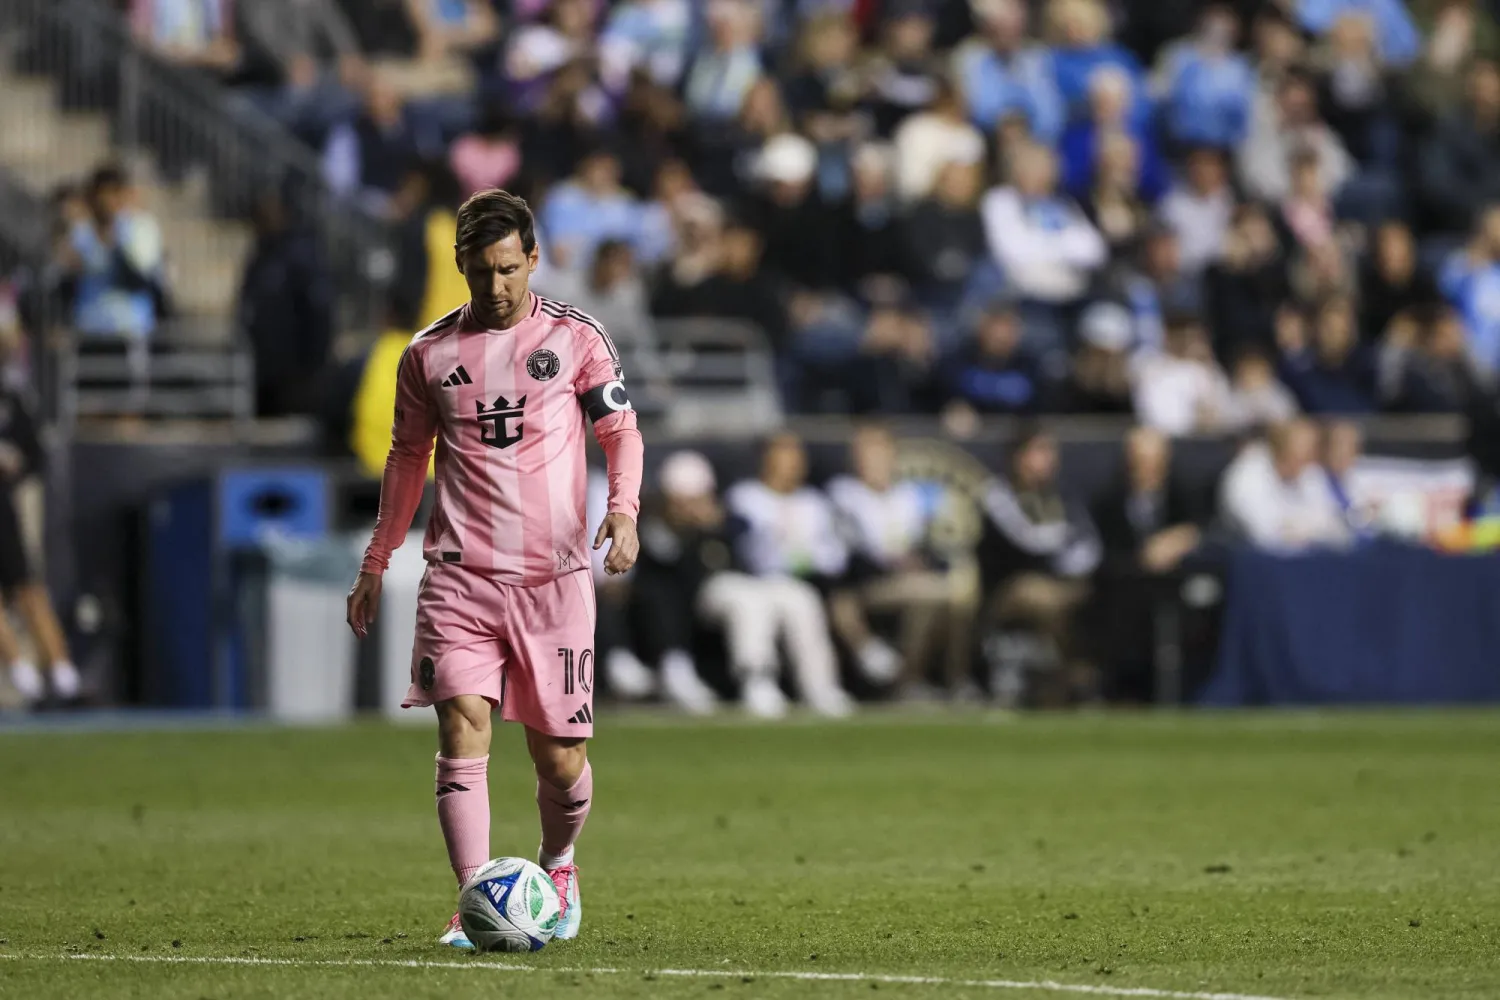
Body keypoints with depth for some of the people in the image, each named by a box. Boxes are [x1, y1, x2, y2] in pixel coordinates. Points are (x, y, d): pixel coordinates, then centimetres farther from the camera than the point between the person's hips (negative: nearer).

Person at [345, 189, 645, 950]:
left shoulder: (576, 338, 3)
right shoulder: (429, 354, 8)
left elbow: (620, 431, 6)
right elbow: (407, 457, 19)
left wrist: (623, 510, -13)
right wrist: (375, 563, 19)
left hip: (554, 578, -1)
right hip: (459, 578, 1)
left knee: (560, 758, 2)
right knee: (463, 728, -17)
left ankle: (556, 864, 33)